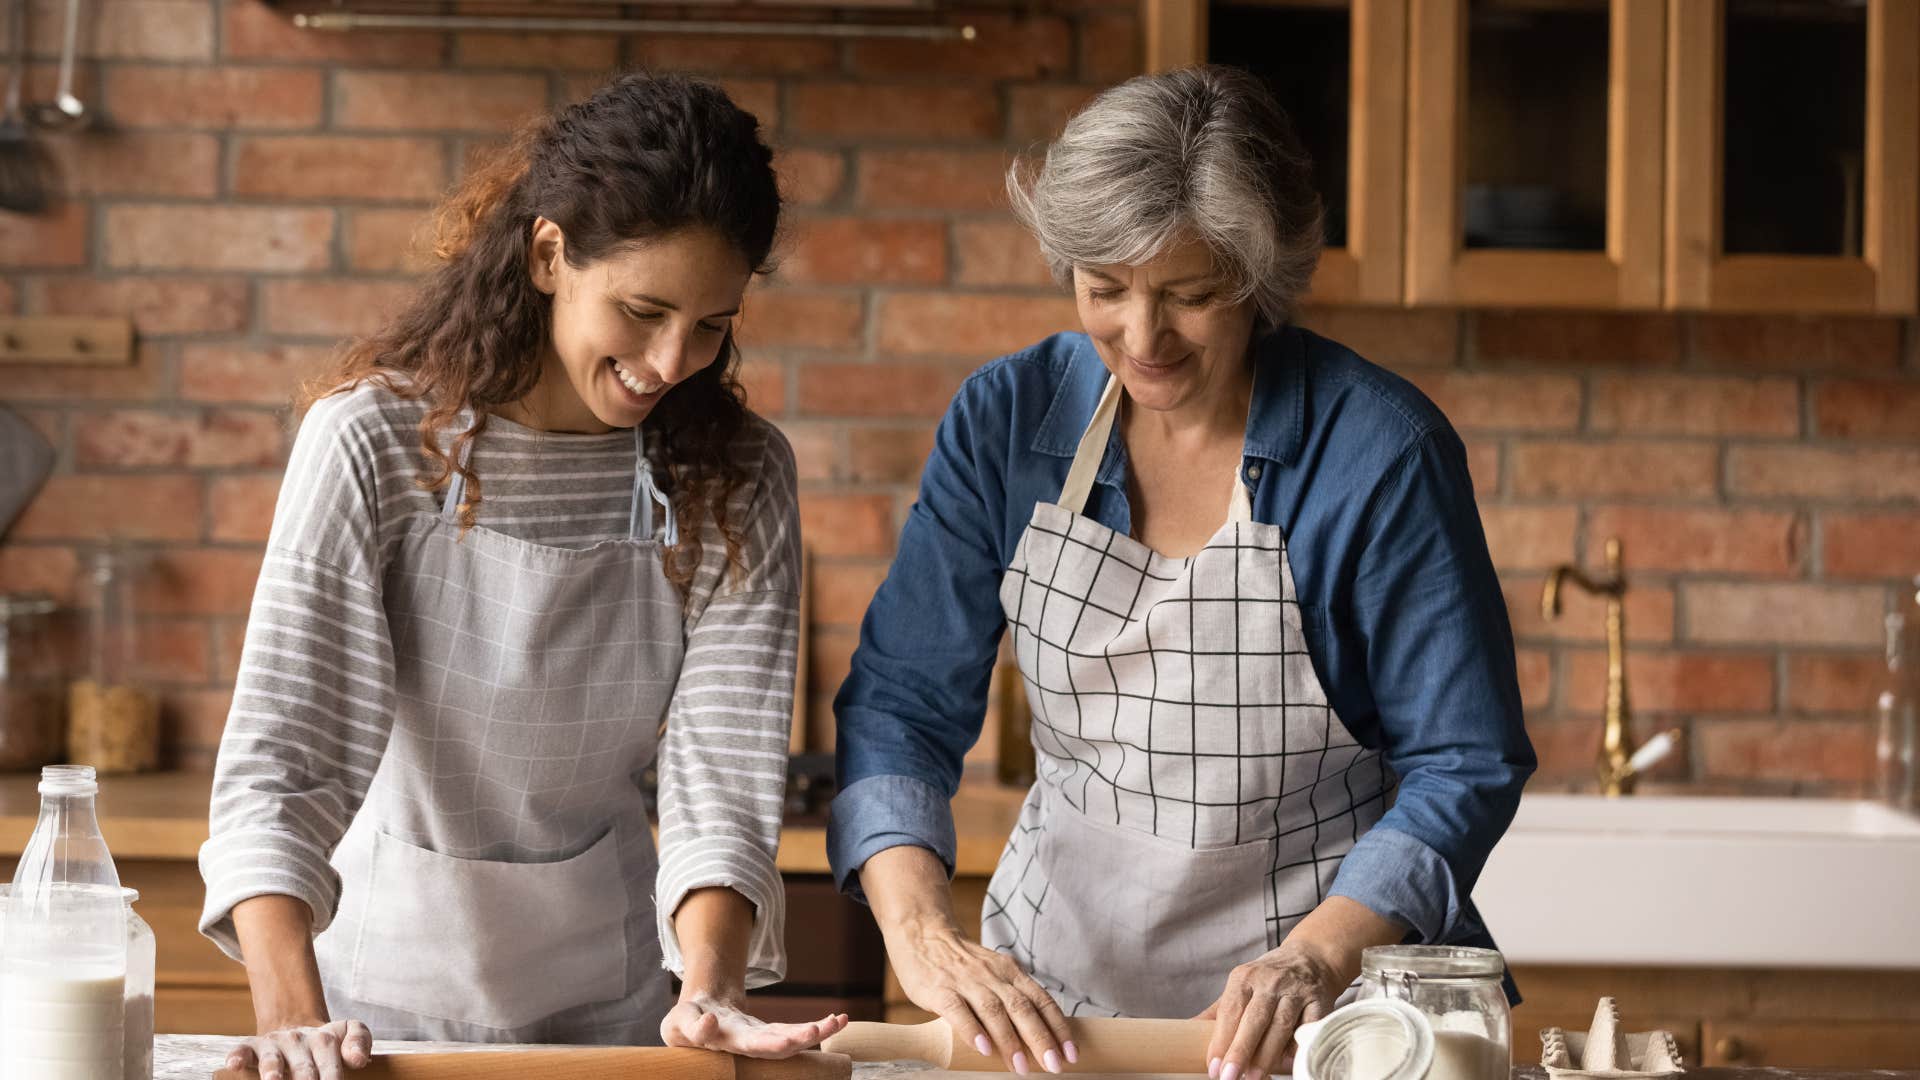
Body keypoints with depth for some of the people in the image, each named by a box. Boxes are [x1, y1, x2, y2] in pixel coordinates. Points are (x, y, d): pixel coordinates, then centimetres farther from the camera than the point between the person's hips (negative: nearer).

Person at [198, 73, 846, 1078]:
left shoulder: (736, 478, -7)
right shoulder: (376, 440, -15)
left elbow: (722, 770, -12)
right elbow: (280, 759, -21)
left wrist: (708, 992, -29)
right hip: (386, 985, -2)